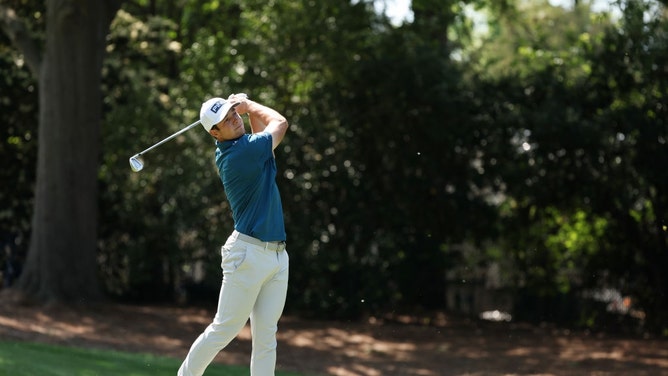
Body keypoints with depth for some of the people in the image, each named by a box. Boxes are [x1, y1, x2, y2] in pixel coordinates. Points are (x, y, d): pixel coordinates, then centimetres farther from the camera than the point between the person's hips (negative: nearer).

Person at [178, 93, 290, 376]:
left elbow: (264, 132, 29)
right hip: (249, 254, -8)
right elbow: (280, 123, -1)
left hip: (277, 255, 8)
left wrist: (243, 107, 16)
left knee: (266, 337, 3)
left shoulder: (231, 149, 8)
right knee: (224, 330, -2)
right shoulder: (242, 152, -17)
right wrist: (249, 104, 11)